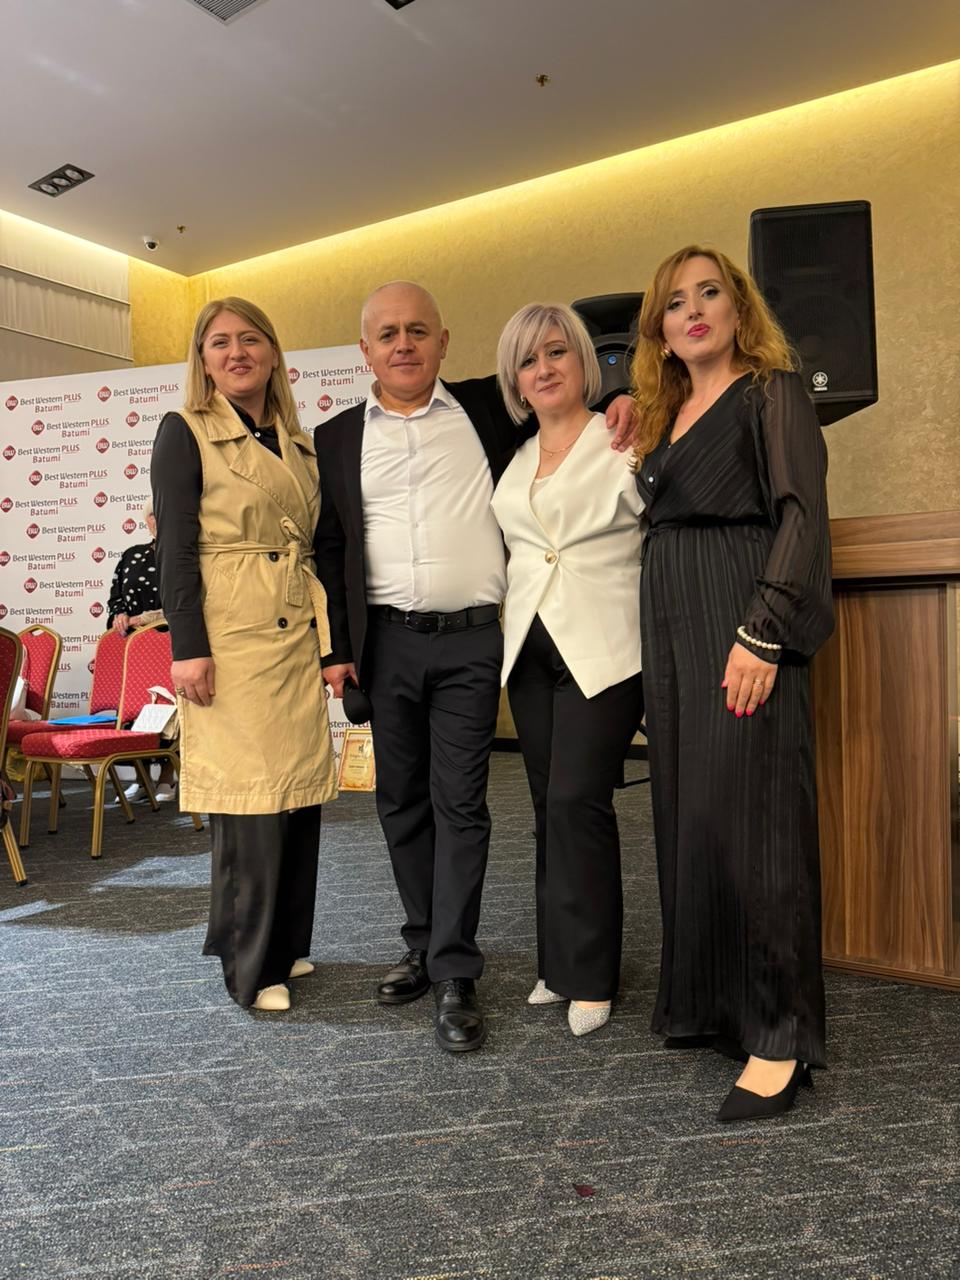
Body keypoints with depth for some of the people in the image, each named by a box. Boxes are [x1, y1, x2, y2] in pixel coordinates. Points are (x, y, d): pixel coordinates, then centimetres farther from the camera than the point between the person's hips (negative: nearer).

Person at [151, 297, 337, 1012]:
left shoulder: (301, 446, 16)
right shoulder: (187, 432, 1)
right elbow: (175, 549, -7)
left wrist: (333, 641, 14)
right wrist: (187, 646, -15)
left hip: (298, 634, 6)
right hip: (229, 635, -6)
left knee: (300, 792, 8)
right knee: (250, 798, -3)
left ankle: (287, 944, 25)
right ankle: (252, 965, 13)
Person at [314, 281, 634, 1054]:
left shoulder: (487, 407, 6)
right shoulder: (337, 439, 10)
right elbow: (330, 551, 10)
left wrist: (620, 397, -4)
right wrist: (337, 650, 4)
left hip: (471, 641, -2)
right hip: (387, 642, 3)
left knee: (459, 804, -2)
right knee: (402, 802, 11)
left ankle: (456, 977, 7)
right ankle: (424, 948, 28)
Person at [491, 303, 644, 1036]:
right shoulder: (514, 461, 15)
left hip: (602, 648, -6)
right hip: (531, 648, 6)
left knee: (576, 802, -10)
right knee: (550, 808, 10)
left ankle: (589, 976, 6)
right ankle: (560, 962, 24)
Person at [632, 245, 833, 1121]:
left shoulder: (771, 393, 0)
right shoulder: (664, 417, 20)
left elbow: (803, 516, -11)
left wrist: (763, 633, -20)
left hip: (742, 624, -7)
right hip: (670, 629, 8)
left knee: (748, 815, -9)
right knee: (686, 812, 9)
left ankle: (779, 1035, 2)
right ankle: (709, 1002, 23)